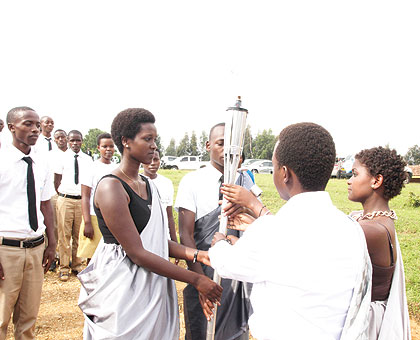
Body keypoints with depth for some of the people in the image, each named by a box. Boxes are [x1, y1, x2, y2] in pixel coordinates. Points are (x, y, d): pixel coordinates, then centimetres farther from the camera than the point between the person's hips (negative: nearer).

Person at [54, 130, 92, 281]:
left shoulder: (87, 159, 9)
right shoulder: (62, 158, 2)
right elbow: (57, 181, 5)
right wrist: (63, 195, 3)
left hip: (82, 200, 2)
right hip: (65, 199, -2)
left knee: (79, 234, 7)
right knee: (64, 234, 0)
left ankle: (77, 265, 19)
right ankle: (64, 267, 11)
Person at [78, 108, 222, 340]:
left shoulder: (147, 184, 9)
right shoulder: (110, 187, -17)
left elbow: (159, 240, 6)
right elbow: (136, 252, -21)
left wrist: (197, 255, -9)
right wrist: (195, 280, -20)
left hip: (153, 287, 8)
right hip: (123, 289, -8)